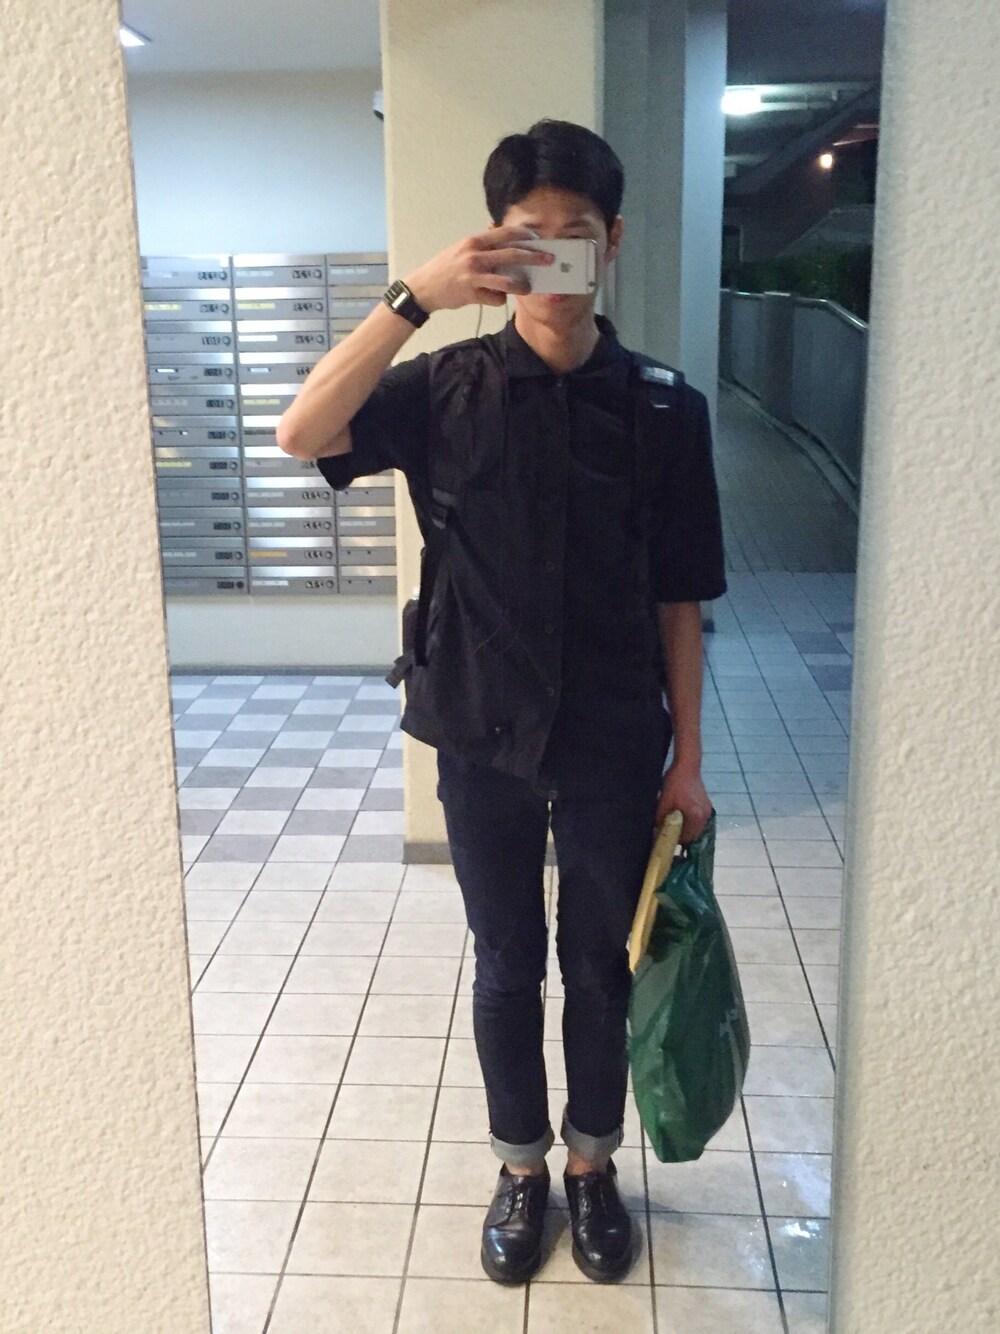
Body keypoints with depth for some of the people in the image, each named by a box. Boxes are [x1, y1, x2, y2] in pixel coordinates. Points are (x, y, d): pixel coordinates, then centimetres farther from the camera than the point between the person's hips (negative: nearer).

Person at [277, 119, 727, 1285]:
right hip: (483, 735, 0)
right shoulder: (447, 387, -6)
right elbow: (302, 435, -23)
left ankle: (592, 1164, 37)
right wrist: (414, 298, -33)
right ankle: (521, 1167, 36)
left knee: (601, 964, 15)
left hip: (614, 743, 1)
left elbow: (679, 599, 0)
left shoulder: (663, 406, -4)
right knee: (506, 966, 15)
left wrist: (686, 757, 0)